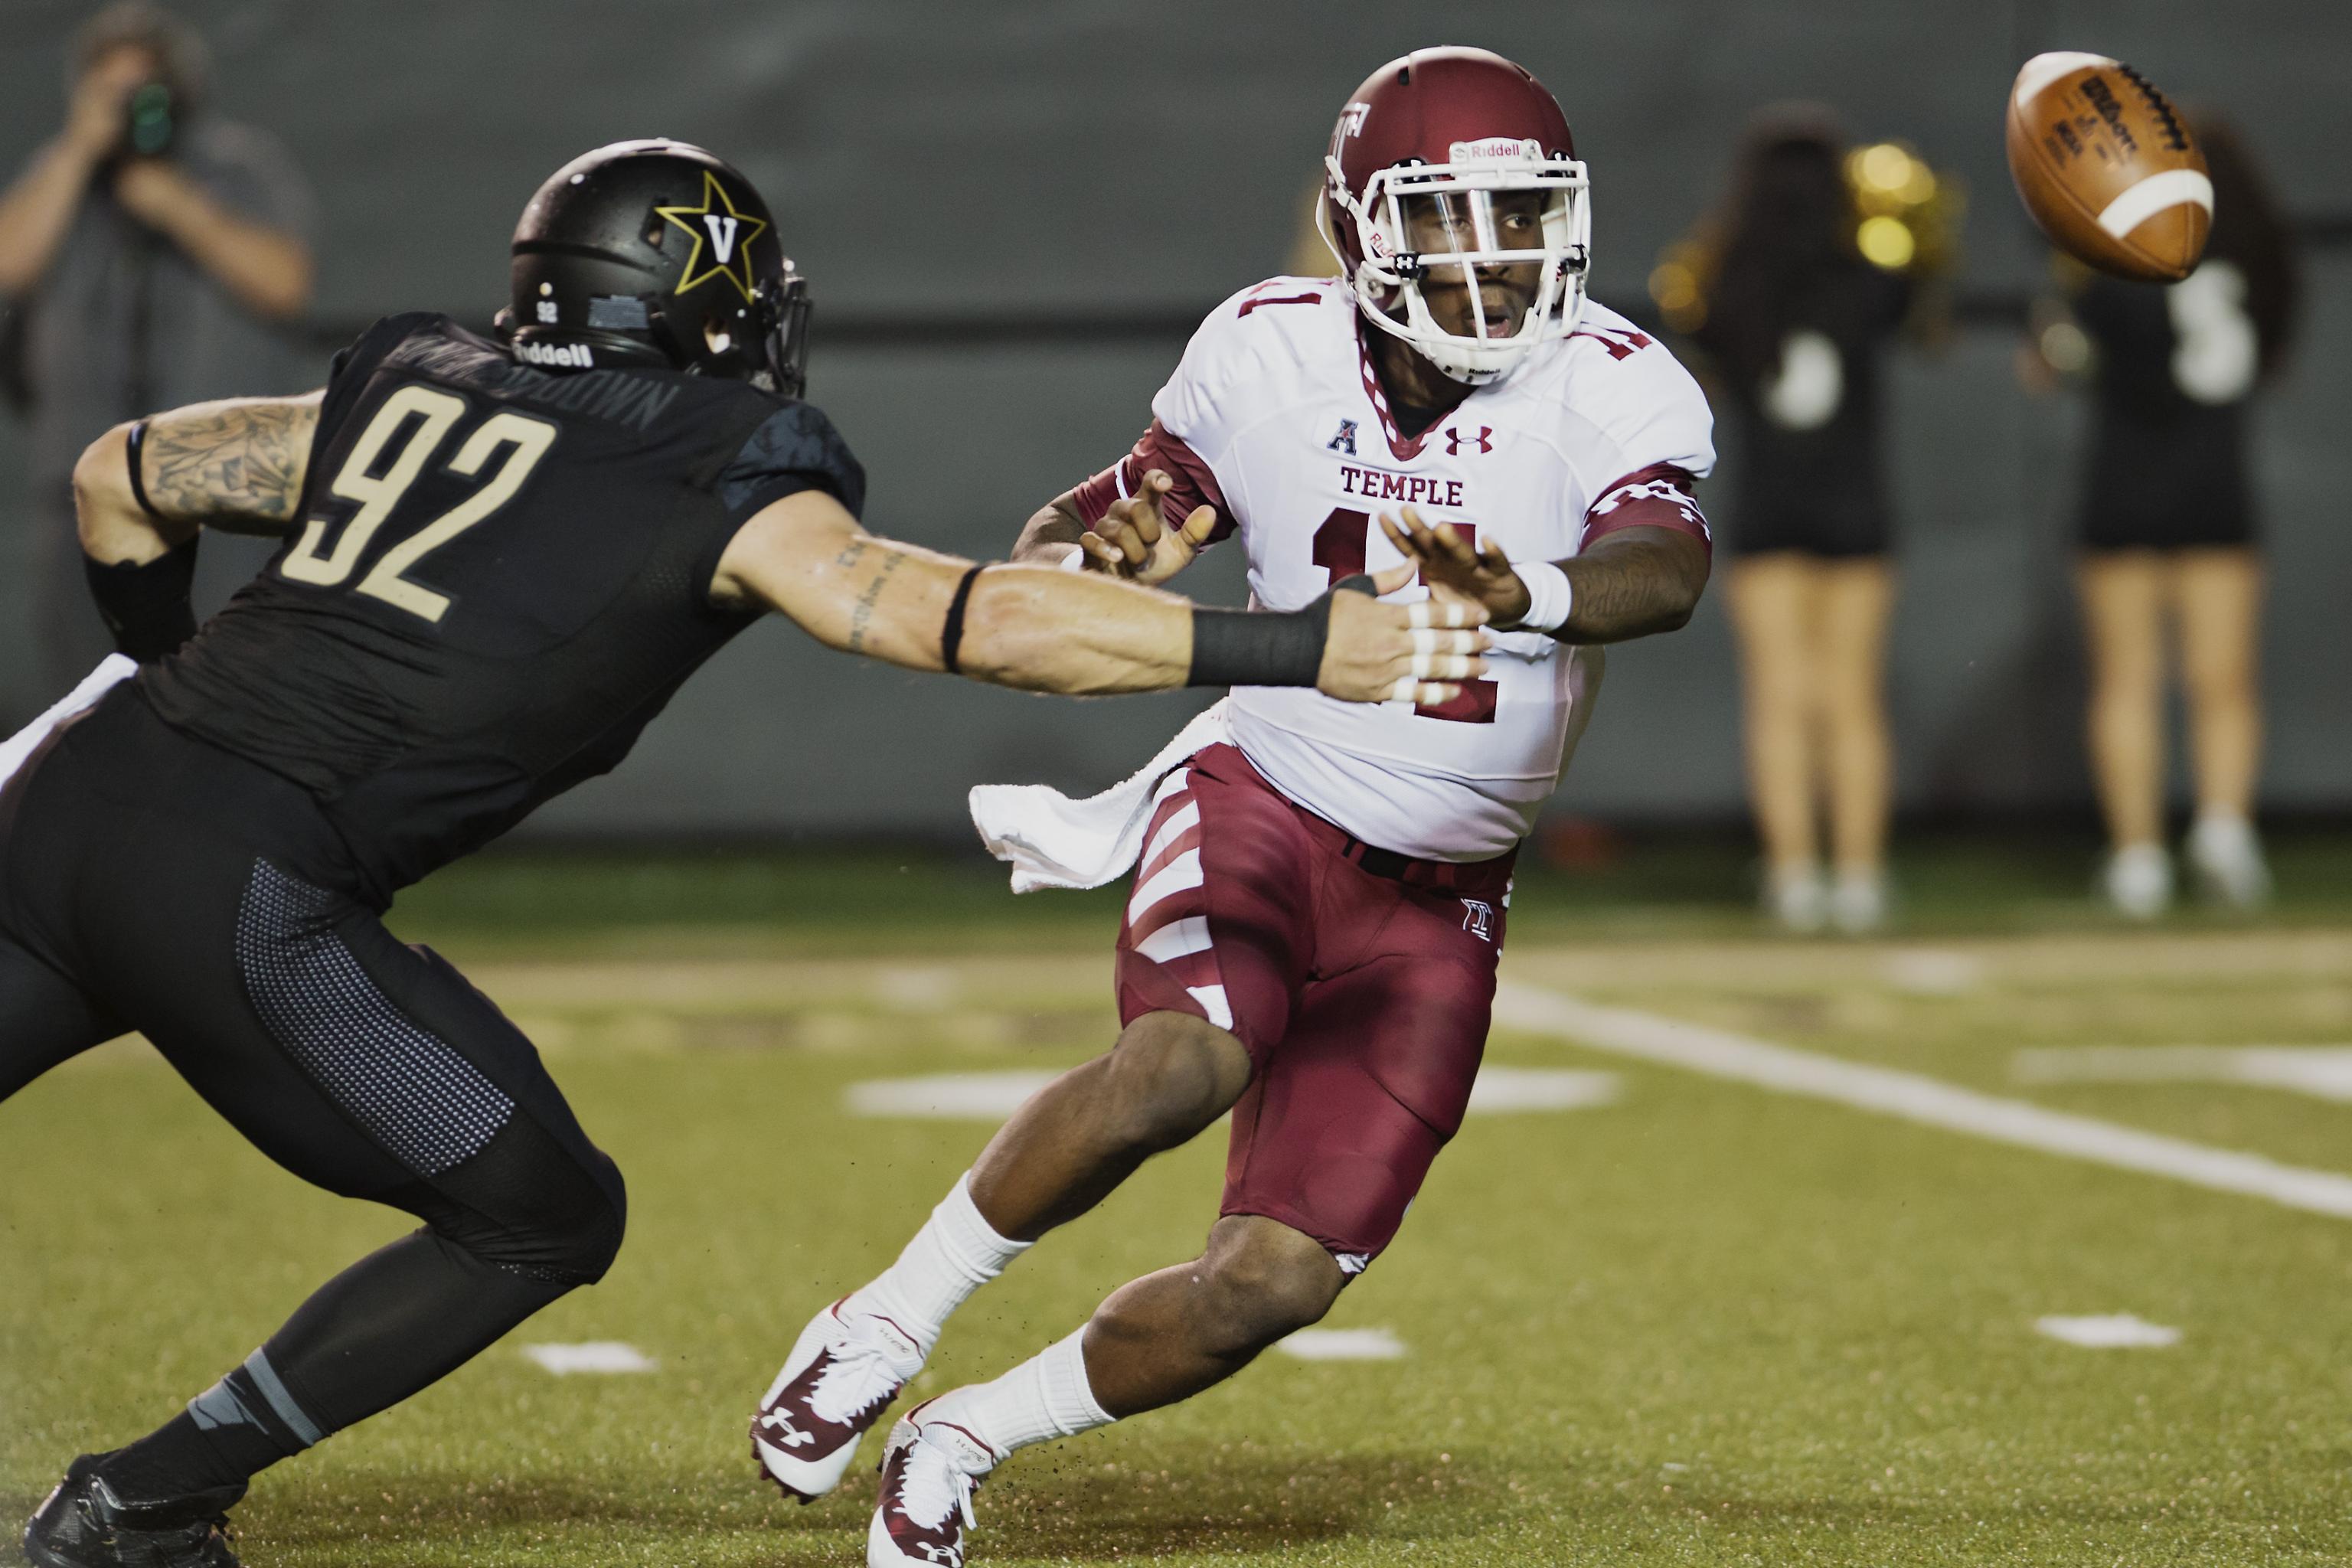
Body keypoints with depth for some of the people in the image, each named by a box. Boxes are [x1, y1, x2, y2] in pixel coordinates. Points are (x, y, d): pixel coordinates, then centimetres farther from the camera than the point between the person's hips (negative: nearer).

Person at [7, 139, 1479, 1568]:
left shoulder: (406, 389, 20)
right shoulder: (723, 490, 2)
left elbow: (122, 479, 28)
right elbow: (978, 620, -8)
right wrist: (1302, 651, -5)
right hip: (242, 899, -6)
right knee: (546, 1219, 13)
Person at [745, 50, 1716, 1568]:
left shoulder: (1618, 392, -14)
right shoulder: (1269, 352, -7)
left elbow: (1665, 564, -35)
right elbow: (1065, 546, 2)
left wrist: (1520, 594, -58)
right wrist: (1106, 558, -24)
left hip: (1435, 901, 1)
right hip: (1263, 803, -1)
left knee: (1271, 1285, -8)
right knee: (1182, 1061, -35)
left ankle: (964, 1439, 16)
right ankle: (891, 1322, -15)